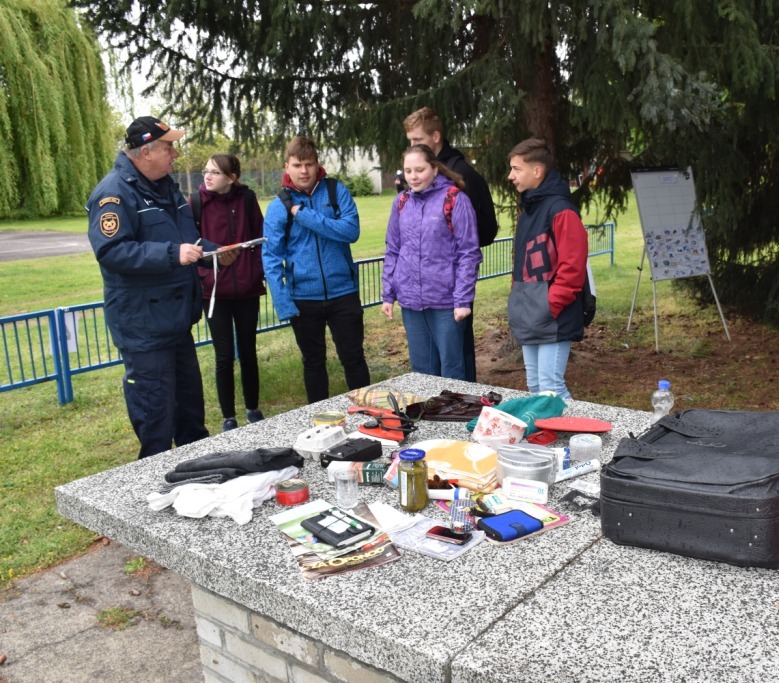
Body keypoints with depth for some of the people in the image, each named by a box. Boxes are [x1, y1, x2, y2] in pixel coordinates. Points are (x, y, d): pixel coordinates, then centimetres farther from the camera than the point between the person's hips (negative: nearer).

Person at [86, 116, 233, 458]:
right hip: (143, 323, -9)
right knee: (154, 405, -1)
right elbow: (110, 250, -27)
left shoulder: (165, 186, 13)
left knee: (189, 392, 20)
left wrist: (210, 249, 6)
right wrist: (172, 254, -32)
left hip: (176, 316, 9)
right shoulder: (114, 193, -17)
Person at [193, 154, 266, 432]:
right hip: (214, 292, -1)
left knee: (248, 352, 13)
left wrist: (259, 273, -3)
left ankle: (253, 409, 29)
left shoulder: (247, 199, -2)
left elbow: (260, 238, 4)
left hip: (247, 290, 1)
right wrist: (200, 276, -9)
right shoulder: (196, 203, -5)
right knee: (224, 356, 3)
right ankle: (228, 418, 17)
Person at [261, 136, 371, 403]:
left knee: (353, 359, 8)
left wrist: (305, 215, -18)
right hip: (303, 299, 1)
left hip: (343, 293, -1)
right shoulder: (278, 206, -3)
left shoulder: (336, 191, -1)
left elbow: (351, 230, -16)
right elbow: (271, 258, -6)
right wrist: (283, 304, -14)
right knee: (314, 362, 15)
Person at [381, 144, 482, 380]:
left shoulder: (455, 200, -8)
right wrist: (387, 294, 9)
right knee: (421, 369, 15)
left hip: (446, 301, -4)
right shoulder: (401, 202, 8)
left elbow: (469, 254, -9)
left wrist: (463, 299, -13)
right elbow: (393, 251, 13)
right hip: (410, 301, 5)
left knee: (451, 370, 6)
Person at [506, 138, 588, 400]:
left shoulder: (560, 210, -14)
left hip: (551, 319, -9)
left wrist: (551, 306, -17)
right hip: (529, 318, 9)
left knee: (551, 388, -6)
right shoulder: (527, 208, 15)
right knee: (535, 387, 15)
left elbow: (572, 267, -20)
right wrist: (519, 301, 13)